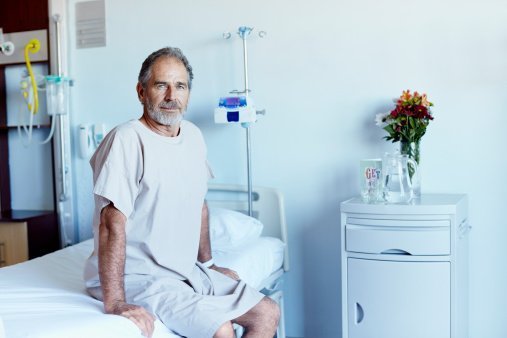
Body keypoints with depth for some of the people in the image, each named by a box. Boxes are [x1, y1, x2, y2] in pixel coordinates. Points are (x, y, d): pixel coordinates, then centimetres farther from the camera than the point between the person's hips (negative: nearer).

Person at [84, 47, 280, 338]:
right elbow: (113, 222, -25)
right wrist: (115, 303, -31)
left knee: (268, 314, 5)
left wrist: (208, 263, 21)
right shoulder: (127, 140, -18)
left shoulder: (193, 136, 7)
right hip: (137, 274, -8)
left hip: (187, 270, 8)